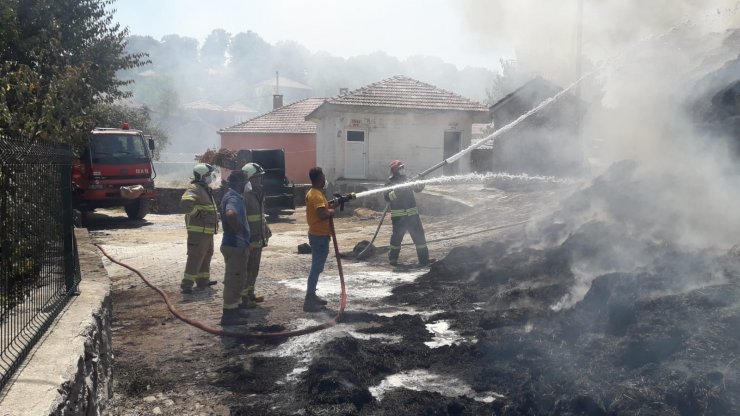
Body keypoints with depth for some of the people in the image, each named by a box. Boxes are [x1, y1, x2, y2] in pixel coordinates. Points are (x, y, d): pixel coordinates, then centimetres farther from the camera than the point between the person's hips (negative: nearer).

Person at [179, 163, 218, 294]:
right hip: (198, 230, -10)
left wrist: (215, 218, 20)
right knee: (195, 257, -10)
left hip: (207, 230, 10)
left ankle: (203, 280, 31)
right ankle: (186, 284, -8)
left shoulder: (205, 189, 17)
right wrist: (197, 213, -24)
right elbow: (185, 203, -33)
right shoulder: (194, 189, -16)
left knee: (207, 255, 19)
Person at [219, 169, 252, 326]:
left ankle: (235, 308, 30)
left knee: (238, 278, 19)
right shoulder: (233, 198, -20)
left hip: (238, 244, 10)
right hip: (236, 244, -10)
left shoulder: (233, 196, 13)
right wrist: (238, 229, -25)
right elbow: (230, 214, -42)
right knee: (234, 279, -3)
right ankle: (229, 314, 4)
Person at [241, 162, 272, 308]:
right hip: (249, 239, -9)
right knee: (247, 268, -2)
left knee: (254, 268, 17)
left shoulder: (258, 193, 12)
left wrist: (265, 227, 17)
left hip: (258, 238, 9)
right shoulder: (245, 194, -19)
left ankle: (250, 293, 29)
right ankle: (243, 298, 6)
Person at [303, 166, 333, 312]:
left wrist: (330, 205, 7)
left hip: (317, 234, 11)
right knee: (317, 267, -7)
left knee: (317, 266, 18)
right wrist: (332, 211, -12)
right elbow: (323, 214, -31)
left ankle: (312, 295, 26)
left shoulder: (312, 193, 12)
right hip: (320, 236, -11)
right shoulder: (317, 195, -20)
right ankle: (309, 301, -5)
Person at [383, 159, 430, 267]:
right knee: (397, 237, -2)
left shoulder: (407, 180, 13)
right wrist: (396, 191, -28)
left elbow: (418, 188, 17)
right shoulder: (390, 183, -2)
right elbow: (387, 197, -14)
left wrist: (421, 181, -4)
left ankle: (424, 259, 9)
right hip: (398, 215, -5)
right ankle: (393, 259, 16)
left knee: (419, 235, 3)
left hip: (412, 213, 5)